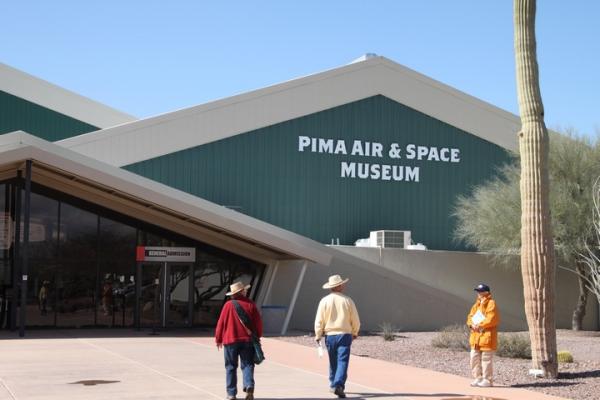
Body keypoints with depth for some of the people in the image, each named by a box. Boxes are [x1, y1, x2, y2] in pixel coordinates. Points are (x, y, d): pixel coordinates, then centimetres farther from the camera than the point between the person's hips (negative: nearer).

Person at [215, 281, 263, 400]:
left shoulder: (229, 305, -6)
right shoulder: (250, 304, -2)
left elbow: (221, 323, -3)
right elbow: (258, 322, 1)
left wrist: (218, 339, 8)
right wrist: (257, 337, 16)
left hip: (230, 340, -1)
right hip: (247, 340, 1)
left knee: (231, 367, 9)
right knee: (247, 365, 7)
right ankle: (249, 386, -16)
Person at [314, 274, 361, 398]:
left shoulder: (324, 301, -2)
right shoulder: (347, 300, -4)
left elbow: (319, 321, -3)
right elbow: (356, 320, 2)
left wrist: (318, 335, 7)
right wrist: (355, 332, 18)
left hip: (330, 335, 2)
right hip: (344, 334, -2)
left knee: (333, 362, 17)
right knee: (342, 362, -6)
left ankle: (333, 385, 27)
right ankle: (338, 385, -21)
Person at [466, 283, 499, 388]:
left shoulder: (491, 304, -9)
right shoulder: (476, 304, 18)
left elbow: (491, 319, -19)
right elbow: (470, 317, 16)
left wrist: (480, 325, -18)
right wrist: (471, 324, -5)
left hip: (487, 336, -9)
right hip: (475, 336, 9)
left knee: (486, 359, -5)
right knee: (474, 358, 10)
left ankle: (487, 380, 1)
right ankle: (478, 378, 19)